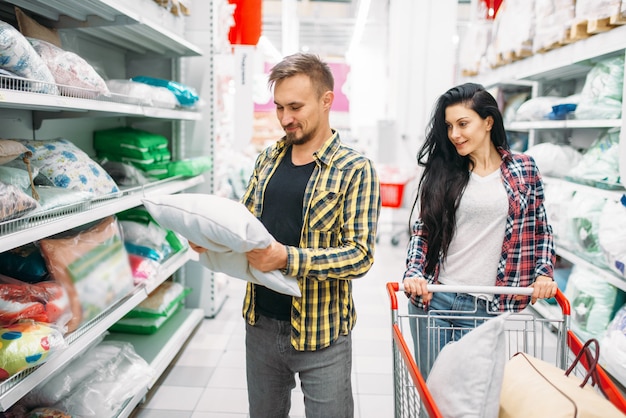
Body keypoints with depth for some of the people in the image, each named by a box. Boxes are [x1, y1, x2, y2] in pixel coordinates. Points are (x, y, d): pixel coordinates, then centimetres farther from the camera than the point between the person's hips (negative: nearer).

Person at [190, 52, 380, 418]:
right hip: (261, 322, 5)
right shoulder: (268, 158, 5)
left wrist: (288, 259, -30)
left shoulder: (355, 169, -12)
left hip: (320, 332, -5)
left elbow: (360, 255, -18)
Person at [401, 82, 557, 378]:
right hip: (432, 299, 1)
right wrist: (413, 273, -10)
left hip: (486, 306, -1)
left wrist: (544, 275, -1)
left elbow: (540, 230, 11)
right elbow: (422, 231, 3)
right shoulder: (442, 171, 3)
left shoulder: (524, 170, 3)